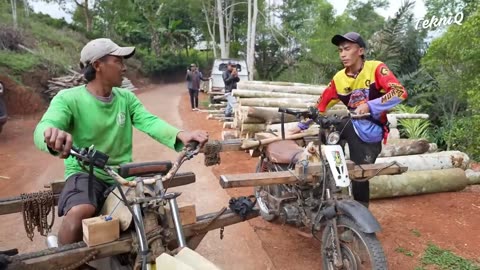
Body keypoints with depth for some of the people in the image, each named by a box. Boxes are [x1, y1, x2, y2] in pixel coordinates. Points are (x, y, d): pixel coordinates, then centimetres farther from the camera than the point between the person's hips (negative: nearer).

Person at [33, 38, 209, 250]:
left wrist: (181, 135, -32)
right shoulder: (69, 98, -7)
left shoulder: (126, 98, 6)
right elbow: (43, 128, -24)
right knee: (79, 213, -34)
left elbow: (150, 122, -10)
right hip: (85, 174, -4)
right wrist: (52, 133, -52)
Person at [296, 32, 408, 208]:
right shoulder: (339, 78, 1)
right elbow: (321, 104, 9)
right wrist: (302, 125, 11)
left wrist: (369, 105, -36)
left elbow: (400, 92, -25)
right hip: (354, 127, 5)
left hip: (372, 131, -5)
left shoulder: (376, 68, -11)